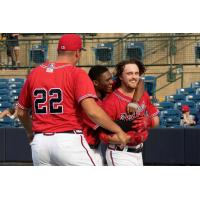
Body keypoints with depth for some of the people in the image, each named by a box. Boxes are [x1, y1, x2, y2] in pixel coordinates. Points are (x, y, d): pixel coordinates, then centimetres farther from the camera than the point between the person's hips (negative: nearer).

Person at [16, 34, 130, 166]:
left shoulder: (34, 74, 12)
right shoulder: (77, 74, -5)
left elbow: (21, 112, 20)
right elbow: (92, 111, -19)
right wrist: (118, 130, -10)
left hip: (39, 142, 6)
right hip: (69, 140, -6)